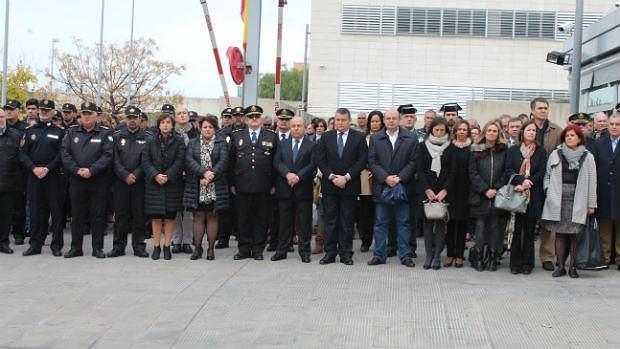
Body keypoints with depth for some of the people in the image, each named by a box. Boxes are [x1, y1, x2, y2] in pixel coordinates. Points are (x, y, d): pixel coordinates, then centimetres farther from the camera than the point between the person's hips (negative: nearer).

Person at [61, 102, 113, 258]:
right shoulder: (72, 132, 9)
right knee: (77, 215, 7)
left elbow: (107, 155, -8)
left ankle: (98, 248, 11)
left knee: (98, 215, 2)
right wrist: (77, 170, -12)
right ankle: (76, 247, 16)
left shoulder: (104, 134, 2)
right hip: (76, 181, 2)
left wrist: (92, 171, -17)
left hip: (98, 181, -2)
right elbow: (65, 153, 1)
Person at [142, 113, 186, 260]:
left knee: (170, 216, 1)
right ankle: (156, 246, 10)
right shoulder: (151, 141, 6)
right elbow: (145, 161, 0)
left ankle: (167, 246, 9)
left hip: (173, 183, -1)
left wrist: (168, 176, -15)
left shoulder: (179, 141, 1)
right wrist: (156, 175, -14)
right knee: (155, 216, 2)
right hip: (153, 183, 1)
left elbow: (180, 161, -5)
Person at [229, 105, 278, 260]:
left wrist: (274, 184, 0)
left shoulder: (271, 136, 7)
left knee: (261, 218, 4)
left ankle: (258, 249, 13)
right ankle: (244, 249, 15)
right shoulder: (237, 135, 9)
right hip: (242, 185, 1)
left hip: (263, 186, 0)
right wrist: (232, 183, 3)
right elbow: (231, 161, 8)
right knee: (243, 218, 5)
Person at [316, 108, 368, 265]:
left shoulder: (359, 137, 2)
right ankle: (330, 253, 10)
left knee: (347, 221, 3)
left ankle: (346, 254, 9)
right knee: (330, 220, 4)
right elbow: (320, 159, 3)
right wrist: (332, 176, -9)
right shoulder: (326, 137, 8)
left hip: (350, 185, -1)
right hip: (329, 185, 2)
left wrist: (347, 177, -11)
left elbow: (362, 160, -4)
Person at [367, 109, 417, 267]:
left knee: (403, 223, 4)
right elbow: (372, 162, 1)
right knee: (380, 223, 6)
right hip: (381, 187, 1)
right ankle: (379, 255, 13)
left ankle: (405, 255, 11)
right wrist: (386, 178, -11)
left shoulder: (410, 138, 3)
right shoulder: (375, 138, 6)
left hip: (403, 186, -1)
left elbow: (412, 162, -1)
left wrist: (399, 178, -11)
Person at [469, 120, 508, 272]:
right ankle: (479, 258, 5)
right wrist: (485, 190, -9)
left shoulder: (503, 151, 8)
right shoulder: (476, 150, 5)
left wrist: (496, 189, -8)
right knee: (480, 226, -3)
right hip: (480, 196, -1)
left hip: (498, 195, 1)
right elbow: (472, 173, 0)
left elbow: (506, 173, 4)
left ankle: (493, 259, 9)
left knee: (496, 227, 1)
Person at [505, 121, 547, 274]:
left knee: (529, 230, 3)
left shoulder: (541, 151, 7)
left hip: (533, 196, 0)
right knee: (516, 230, 0)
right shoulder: (512, 150, 10)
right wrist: (522, 180, -17)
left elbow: (540, 174, -1)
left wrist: (526, 185, -12)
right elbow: (508, 171, 0)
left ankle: (527, 263, 9)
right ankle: (515, 263, 7)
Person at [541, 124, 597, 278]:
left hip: (577, 201, -1)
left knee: (575, 234, -1)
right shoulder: (555, 155, 10)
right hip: (558, 200, 1)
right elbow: (547, 176, 16)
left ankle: (573, 266, 7)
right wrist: (549, 190, -1)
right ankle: (560, 266, 8)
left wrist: (591, 204, 0)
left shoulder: (587, 157, 5)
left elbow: (592, 182, 3)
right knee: (560, 233, 2)